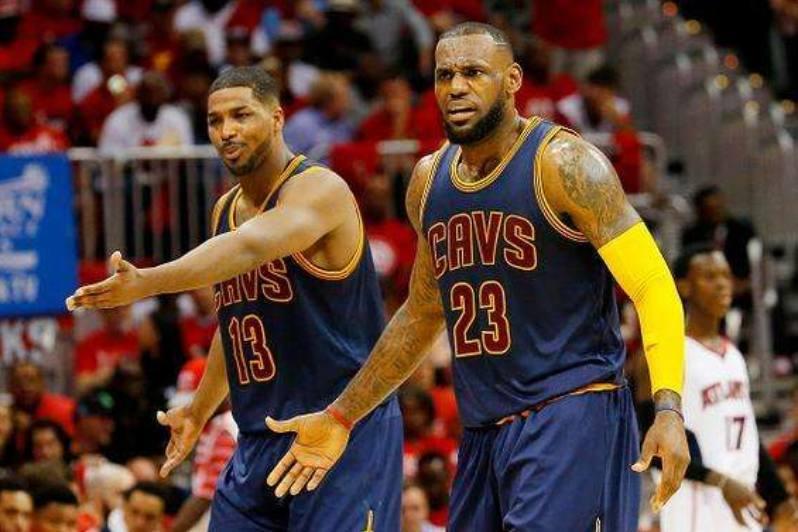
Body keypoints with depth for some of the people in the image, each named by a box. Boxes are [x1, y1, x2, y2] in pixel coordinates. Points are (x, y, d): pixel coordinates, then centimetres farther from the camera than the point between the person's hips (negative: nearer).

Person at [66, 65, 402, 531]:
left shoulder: (320, 188, -15)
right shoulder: (226, 210, 12)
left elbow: (250, 248, -36)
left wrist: (147, 283, -47)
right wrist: (199, 411, 30)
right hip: (260, 437, 8)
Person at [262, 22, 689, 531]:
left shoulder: (562, 163, -9)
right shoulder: (429, 181, 11)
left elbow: (654, 287, -12)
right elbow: (423, 314, 25)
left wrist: (669, 409, -25)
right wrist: (341, 417, 26)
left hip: (571, 416, -7)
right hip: (483, 432, 7)